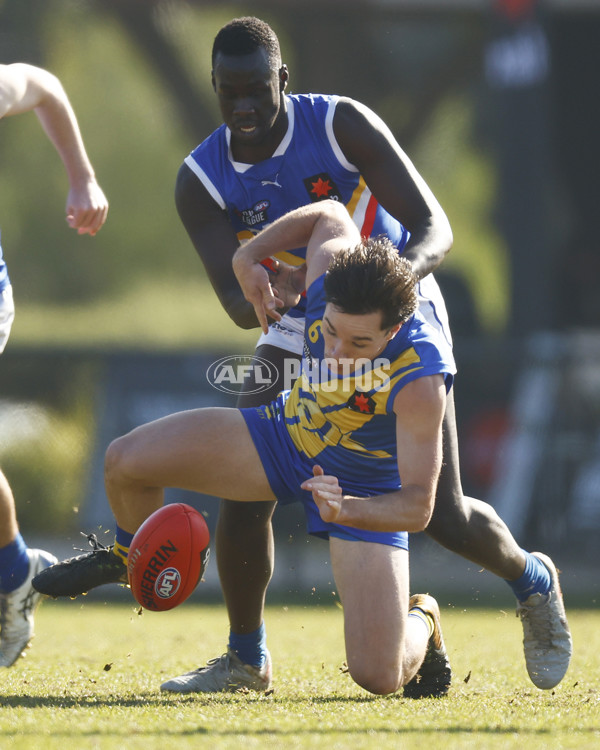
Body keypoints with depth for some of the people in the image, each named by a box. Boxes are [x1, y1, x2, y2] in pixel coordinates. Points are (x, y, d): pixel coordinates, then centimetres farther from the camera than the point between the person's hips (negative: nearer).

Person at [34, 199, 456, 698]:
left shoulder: (421, 379, -39)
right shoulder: (329, 271, -26)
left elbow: (417, 506, -35)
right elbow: (331, 215, -1)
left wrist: (344, 509, -51)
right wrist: (248, 256, -1)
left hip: (366, 492, -5)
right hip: (289, 433, 5)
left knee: (379, 676, -17)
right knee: (127, 460, -10)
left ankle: (421, 623, 23)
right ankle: (133, 556, 27)